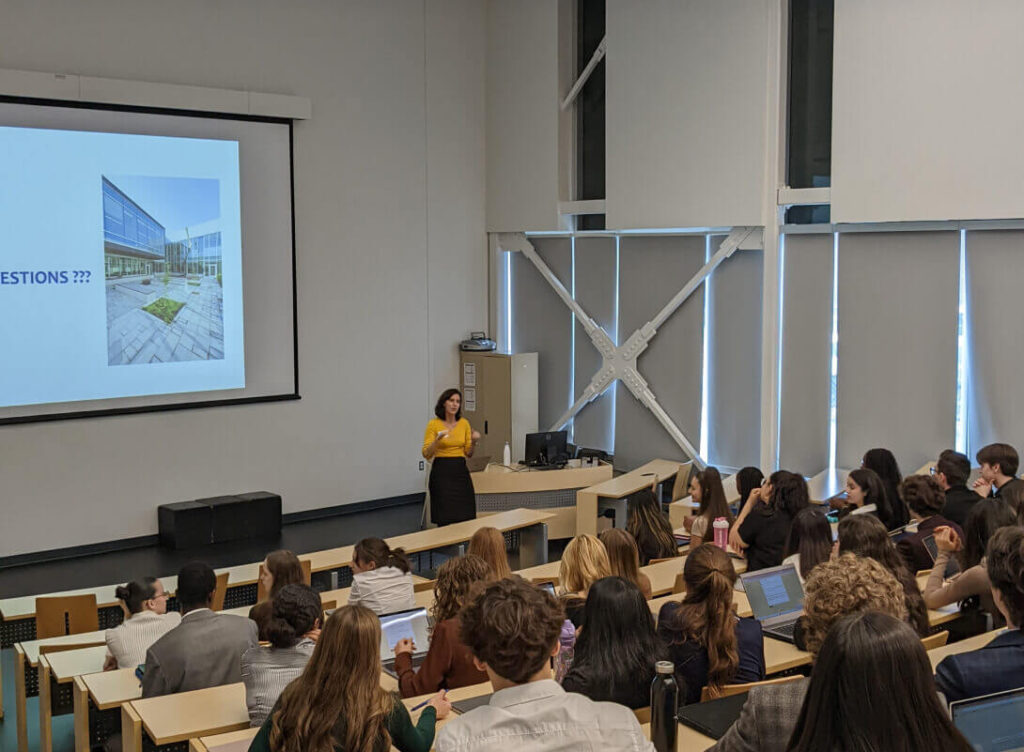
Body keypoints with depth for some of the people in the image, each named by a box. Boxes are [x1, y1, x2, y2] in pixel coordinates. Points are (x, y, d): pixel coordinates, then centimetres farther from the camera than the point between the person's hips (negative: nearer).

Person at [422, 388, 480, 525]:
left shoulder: (464, 423, 7)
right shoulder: (434, 424, -5)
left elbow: (468, 453, 11)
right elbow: (426, 454, -8)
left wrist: (474, 442, -9)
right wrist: (437, 440, -24)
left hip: (461, 471, 4)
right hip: (442, 472, -4)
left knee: (466, 518, 0)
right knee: (446, 519, -6)